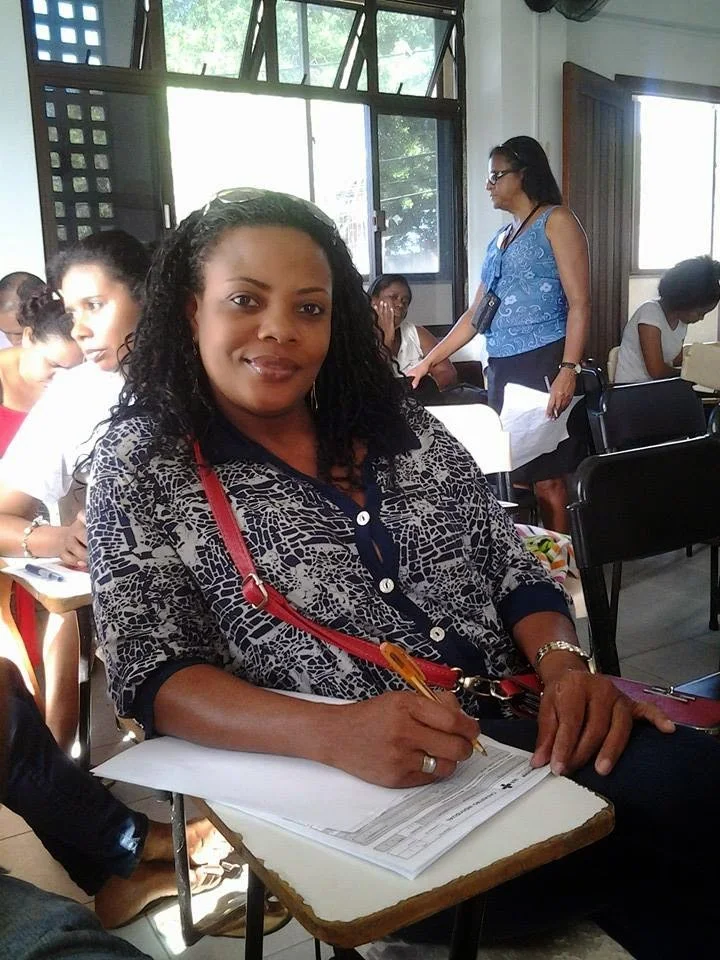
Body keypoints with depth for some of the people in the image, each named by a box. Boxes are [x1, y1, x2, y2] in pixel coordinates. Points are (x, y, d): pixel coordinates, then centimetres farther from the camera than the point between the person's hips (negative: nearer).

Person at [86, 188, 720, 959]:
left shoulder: (401, 424, 10)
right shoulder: (144, 465, -1)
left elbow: (512, 566, 11)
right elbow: (153, 676, -8)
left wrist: (564, 663, -11)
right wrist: (331, 731, -25)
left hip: (522, 730, 5)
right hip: (337, 798, -4)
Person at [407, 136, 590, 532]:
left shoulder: (556, 221, 1)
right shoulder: (499, 239, 22)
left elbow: (579, 303, -9)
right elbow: (475, 314, 25)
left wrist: (568, 370, -20)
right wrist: (429, 360, 21)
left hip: (544, 366, -7)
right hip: (502, 371, 7)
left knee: (547, 478, -7)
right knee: (509, 476, 5)